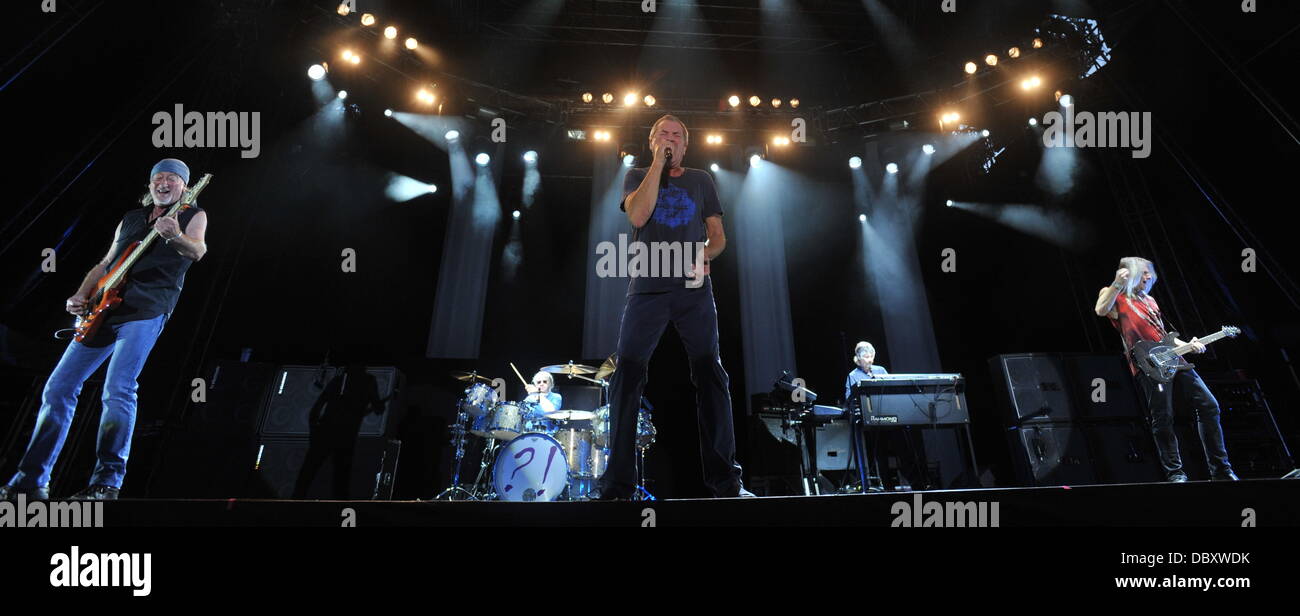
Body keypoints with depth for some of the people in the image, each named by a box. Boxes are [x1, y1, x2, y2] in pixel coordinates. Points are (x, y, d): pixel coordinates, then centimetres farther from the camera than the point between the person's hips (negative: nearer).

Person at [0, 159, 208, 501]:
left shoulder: (193, 216, 8)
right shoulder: (131, 218, 24)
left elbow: (198, 251, -14)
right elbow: (105, 264, 26)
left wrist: (175, 236, -36)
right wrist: (80, 296, 9)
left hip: (147, 309, -6)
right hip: (104, 310, 7)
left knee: (118, 390, -20)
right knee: (59, 387, 2)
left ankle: (107, 482, -16)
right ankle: (31, 481, 8)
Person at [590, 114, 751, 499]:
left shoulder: (701, 181, 19)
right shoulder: (637, 176, 15)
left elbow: (718, 235, 15)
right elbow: (638, 216, -6)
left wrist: (705, 254, -7)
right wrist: (658, 164, -3)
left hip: (694, 288, 1)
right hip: (647, 287, -1)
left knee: (710, 374, -8)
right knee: (627, 376, -9)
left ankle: (725, 478, -6)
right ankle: (617, 481, -6)